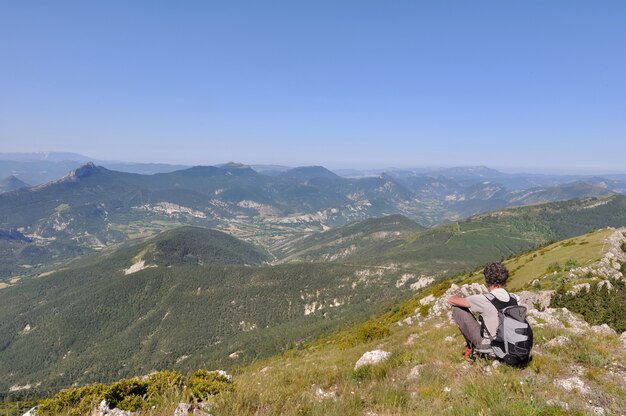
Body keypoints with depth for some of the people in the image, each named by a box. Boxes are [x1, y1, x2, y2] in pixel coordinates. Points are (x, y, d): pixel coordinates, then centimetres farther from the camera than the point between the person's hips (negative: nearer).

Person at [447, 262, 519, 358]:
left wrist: (461, 298, 11)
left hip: (489, 347, -6)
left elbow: (451, 300, -13)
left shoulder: (484, 300, -22)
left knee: (457, 308, -2)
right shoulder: (514, 299, -7)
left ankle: (472, 346, 12)